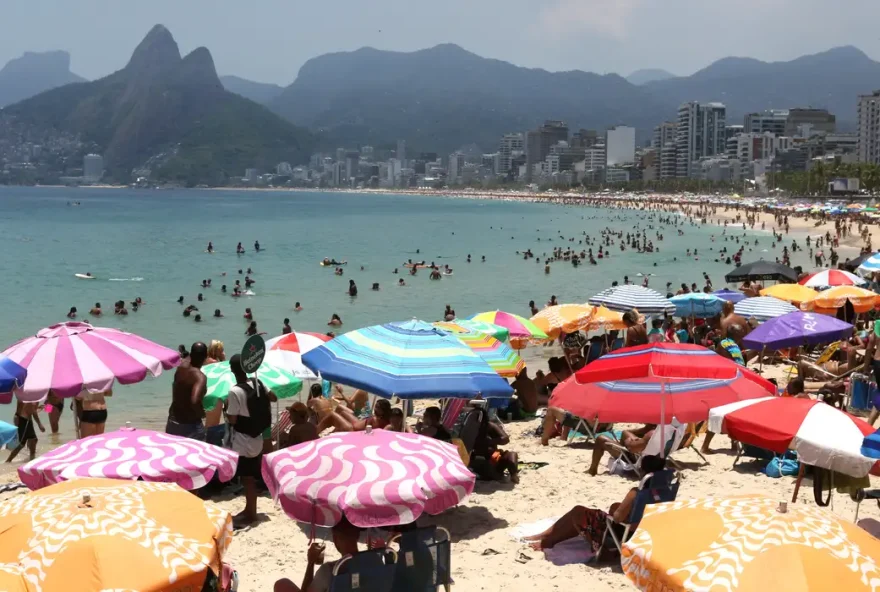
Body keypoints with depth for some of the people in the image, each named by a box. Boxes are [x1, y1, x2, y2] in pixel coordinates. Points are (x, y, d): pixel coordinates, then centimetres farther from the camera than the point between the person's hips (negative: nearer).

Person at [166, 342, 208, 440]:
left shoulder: (182, 367, -1)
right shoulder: (200, 376, -23)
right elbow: (195, 401, -35)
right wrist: (202, 413, -18)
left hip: (172, 422, 8)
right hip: (191, 425, -8)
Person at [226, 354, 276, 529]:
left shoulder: (235, 391, -21)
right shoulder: (258, 383, -1)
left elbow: (232, 420, -17)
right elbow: (274, 398, 14)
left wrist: (227, 406, -1)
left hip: (242, 442, -7)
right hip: (256, 440, 7)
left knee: (247, 479, 2)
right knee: (251, 477, 16)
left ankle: (250, 514, 9)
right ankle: (249, 510, 27)